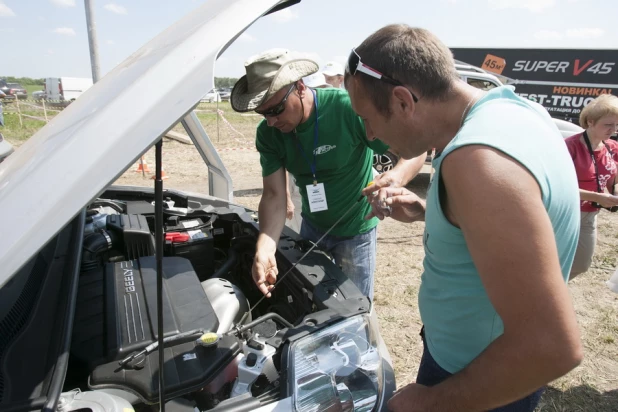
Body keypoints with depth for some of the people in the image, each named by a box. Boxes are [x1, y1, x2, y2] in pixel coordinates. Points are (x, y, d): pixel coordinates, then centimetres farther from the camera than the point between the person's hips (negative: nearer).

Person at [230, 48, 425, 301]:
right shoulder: (268, 134, -14)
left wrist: (396, 177, -47)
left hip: (355, 231, -4)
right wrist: (265, 248, -32)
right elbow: (273, 195, -15)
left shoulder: (348, 109, -29)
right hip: (312, 226, 5)